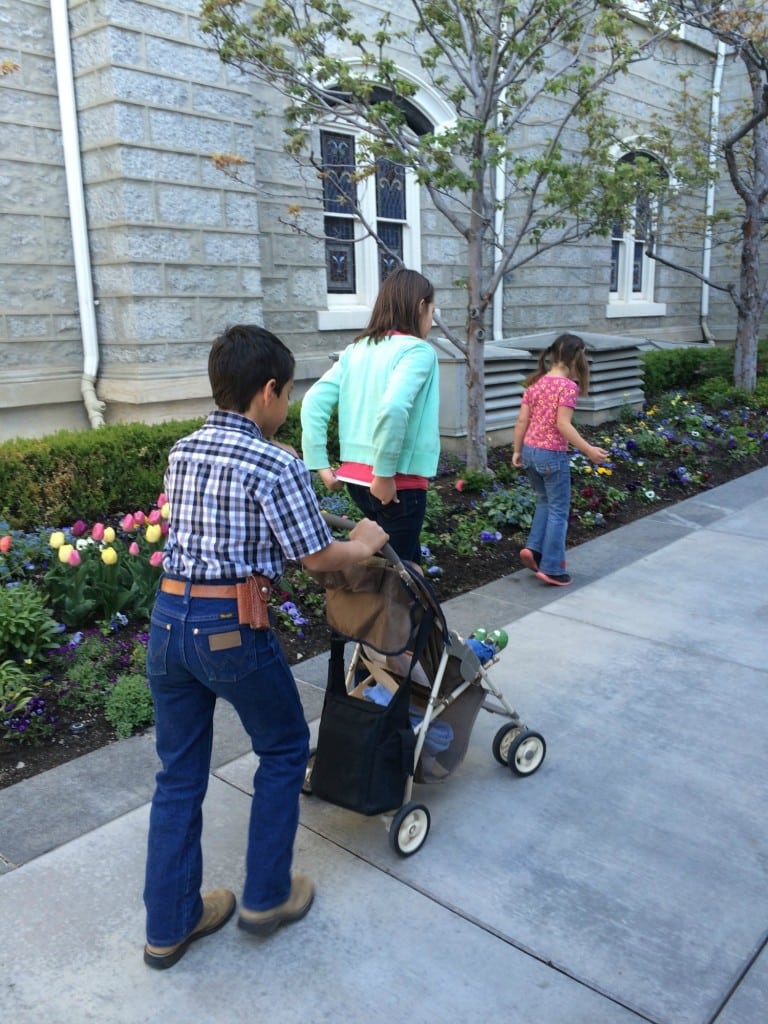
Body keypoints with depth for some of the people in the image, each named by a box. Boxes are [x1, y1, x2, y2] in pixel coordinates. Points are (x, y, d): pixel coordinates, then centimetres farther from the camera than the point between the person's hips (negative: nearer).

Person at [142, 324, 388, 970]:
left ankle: (168, 924, 30)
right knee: (284, 748, 18)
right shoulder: (275, 464, -12)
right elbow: (317, 559, -7)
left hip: (168, 618, 7)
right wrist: (365, 544, 13)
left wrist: (313, 520, 28)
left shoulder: (182, 452, 9)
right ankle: (266, 896, 28)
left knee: (180, 771, 17)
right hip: (231, 626, -6)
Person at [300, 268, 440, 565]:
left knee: (406, 561, 24)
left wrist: (320, 465, 3)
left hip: (356, 477, 7)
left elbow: (314, 402, 2)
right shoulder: (418, 350, -11)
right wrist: (385, 474, -21)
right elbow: (393, 408, -28)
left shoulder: (356, 349, 9)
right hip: (399, 482, -7)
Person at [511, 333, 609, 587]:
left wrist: (517, 451, 13)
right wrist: (588, 450, -16)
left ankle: (533, 548, 14)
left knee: (545, 502, 26)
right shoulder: (568, 386, -12)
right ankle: (551, 568, 9)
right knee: (558, 511, 6)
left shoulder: (535, 382, 7)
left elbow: (522, 420, 6)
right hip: (552, 456, -7)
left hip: (529, 452, 7)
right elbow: (563, 425, -19)